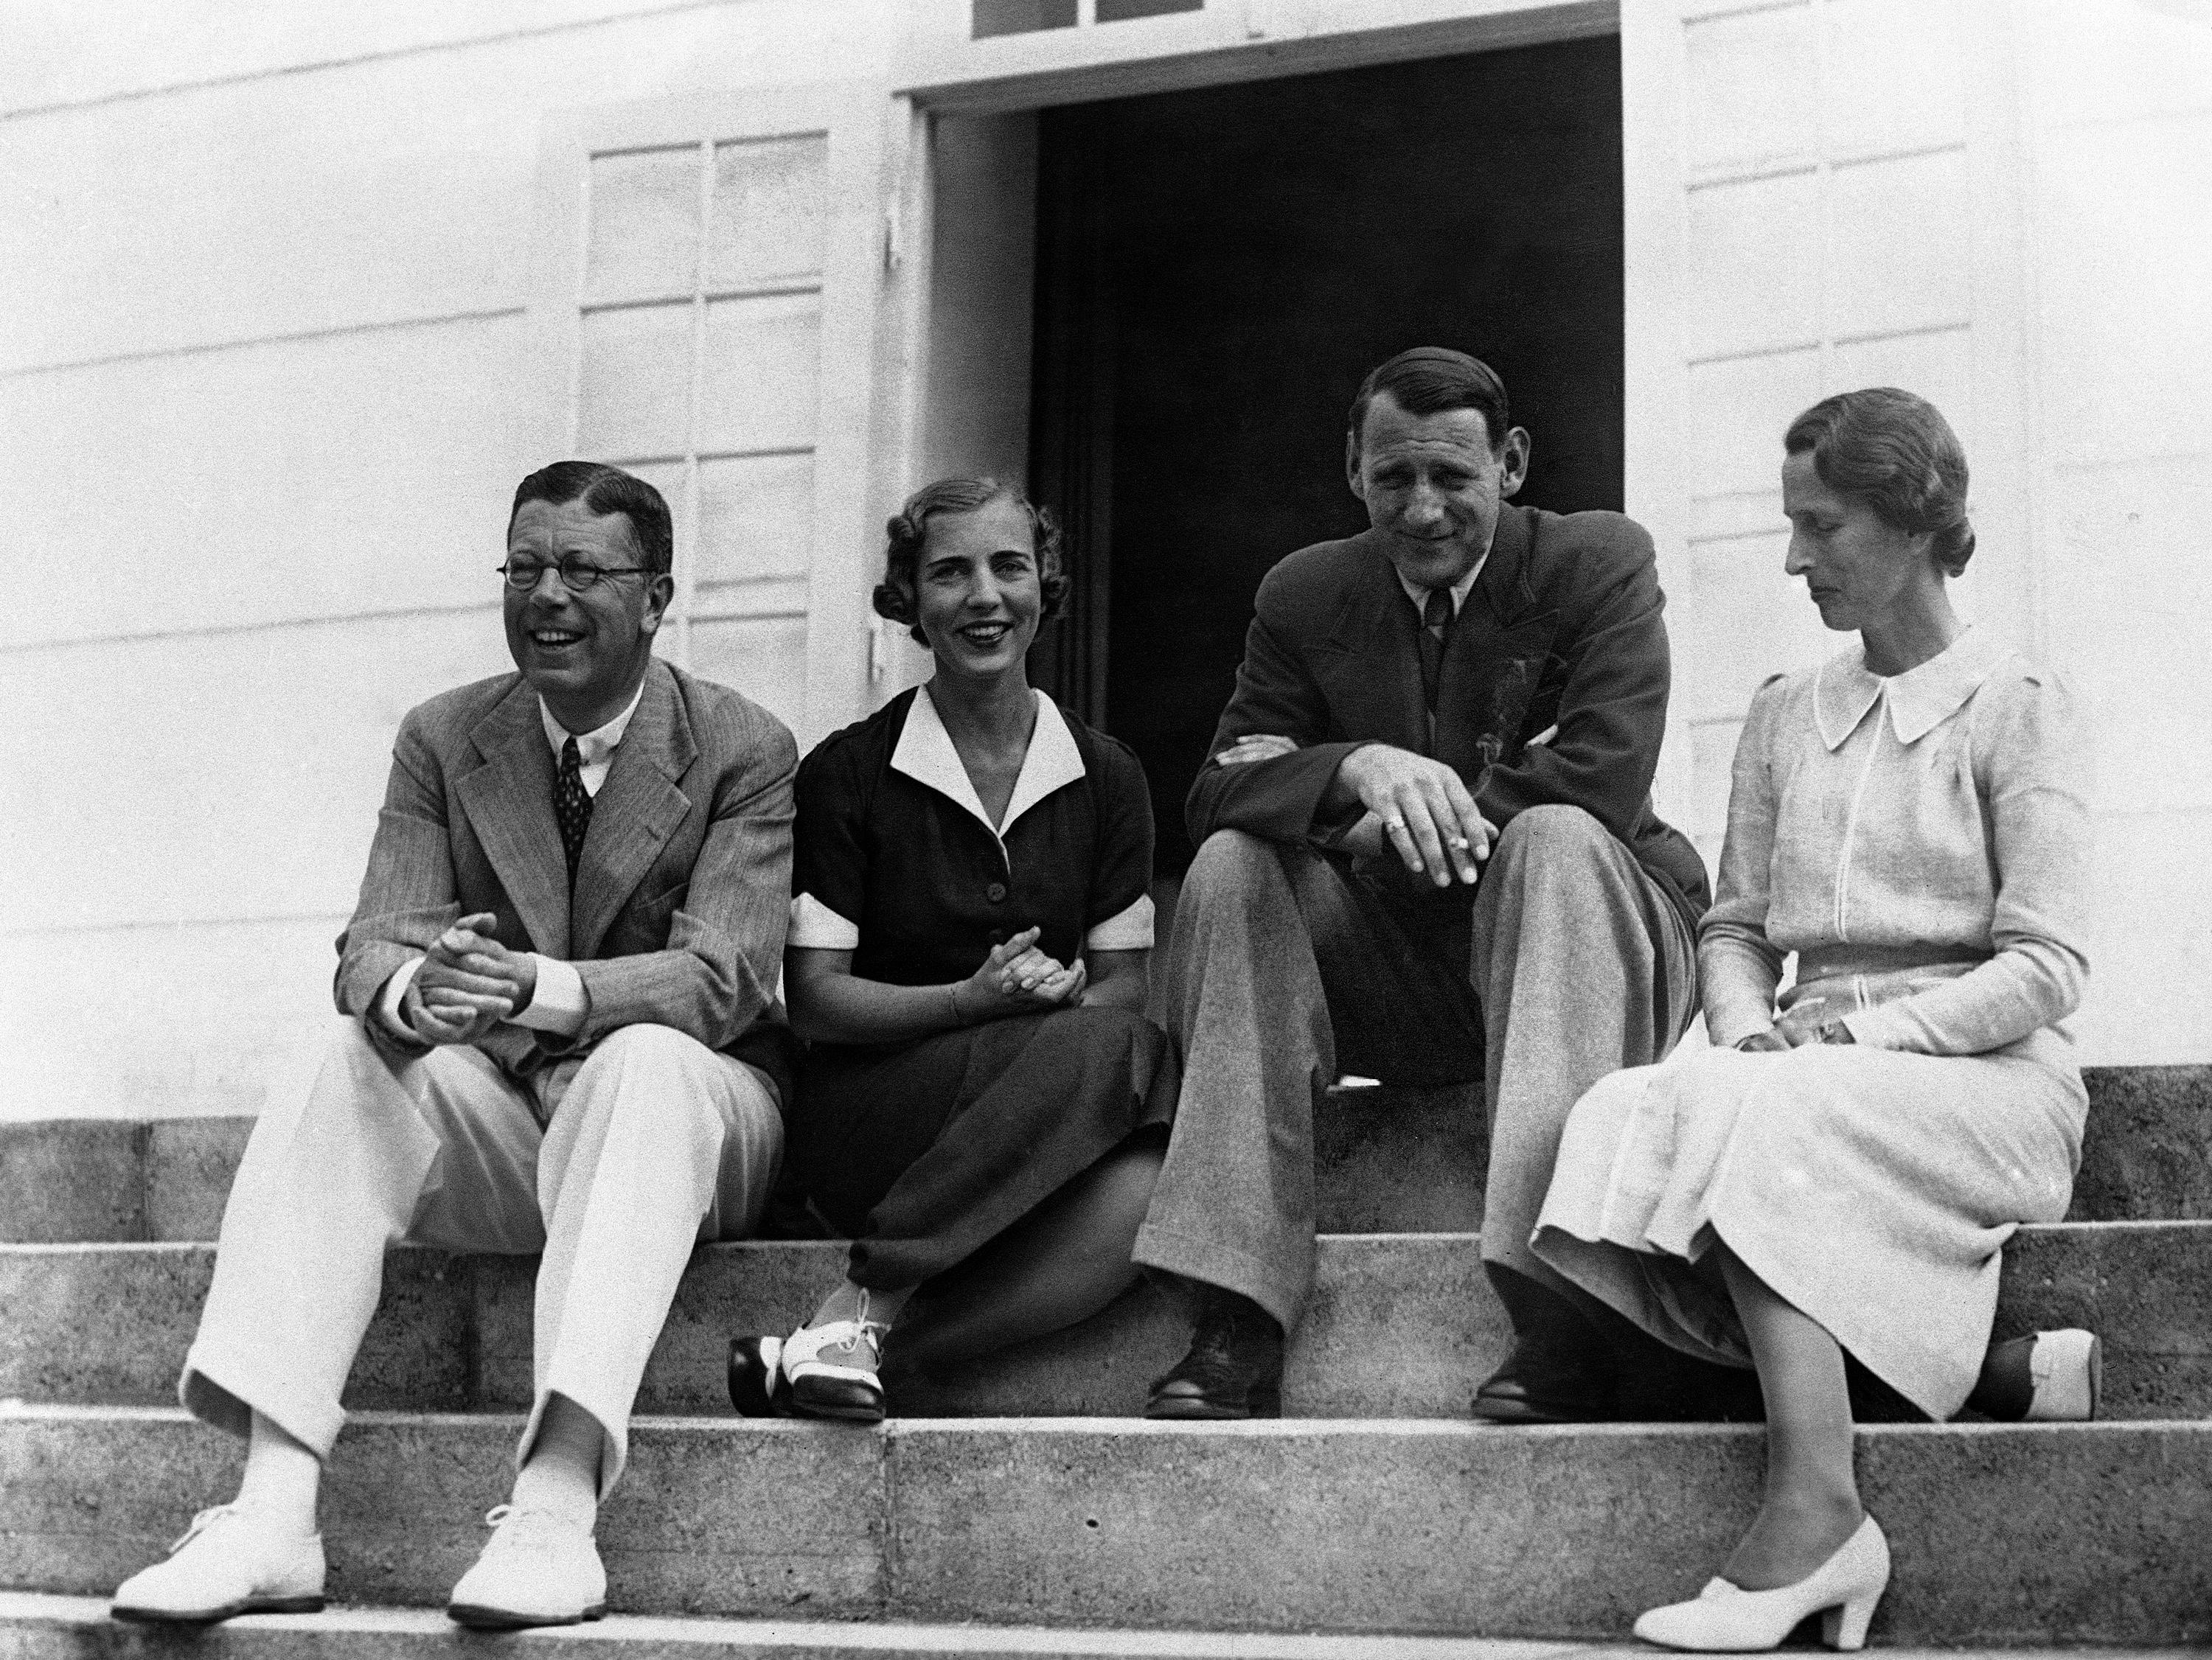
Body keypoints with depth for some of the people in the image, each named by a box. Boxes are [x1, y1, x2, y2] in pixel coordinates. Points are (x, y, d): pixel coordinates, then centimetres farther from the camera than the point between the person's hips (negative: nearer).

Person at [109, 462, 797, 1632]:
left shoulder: (744, 751, -5)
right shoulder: (442, 741, 6)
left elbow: (722, 977, -17)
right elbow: (367, 949, -4)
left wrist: (538, 989, -37)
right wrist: (411, 990, -32)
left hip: (681, 1107, -3)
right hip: (495, 1118, 3)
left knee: (646, 1060, -37)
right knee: (348, 1070, -27)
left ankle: (559, 1503, -50)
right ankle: (273, 1510, -37)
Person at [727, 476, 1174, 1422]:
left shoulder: (1104, 778, 13)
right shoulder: (849, 774, 3)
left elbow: (1126, 987, 9)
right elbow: (814, 1000, -2)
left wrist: (1066, 994, -15)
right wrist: (974, 1001, -18)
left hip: (1073, 1116, 3)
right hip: (868, 1115, -3)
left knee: (1141, 1195, -33)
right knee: (1114, 1051, -32)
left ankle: (860, 1346, -31)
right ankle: (869, 1305, -29)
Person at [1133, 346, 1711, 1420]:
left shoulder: (1598, 563, -3)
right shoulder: (1306, 596, 6)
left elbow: (1604, 780, -18)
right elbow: (1217, 793, -7)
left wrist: (1390, 836, -16)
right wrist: (1358, 768, -29)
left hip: (1579, 931, -3)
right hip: (1388, 974, 3)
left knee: (1555, 838, -33)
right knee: (1232, 865, -21)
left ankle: (1564, 1319, -45)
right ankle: (1236, 1320, -28)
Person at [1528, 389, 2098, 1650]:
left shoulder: (2013, 704, 1)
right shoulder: (1786, 713, 17)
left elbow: (2044, 972, -7)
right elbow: (1736, 925, 17)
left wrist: (1861, 1036, -17)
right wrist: (1748, 1025, -6)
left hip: (1989, 1082, -5)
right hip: (1819, 1077, 5)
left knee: (1751, 1117, -33)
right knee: (1628, 1113, -27)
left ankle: (1816, 1518, -34)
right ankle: (2002, 1375, -22)